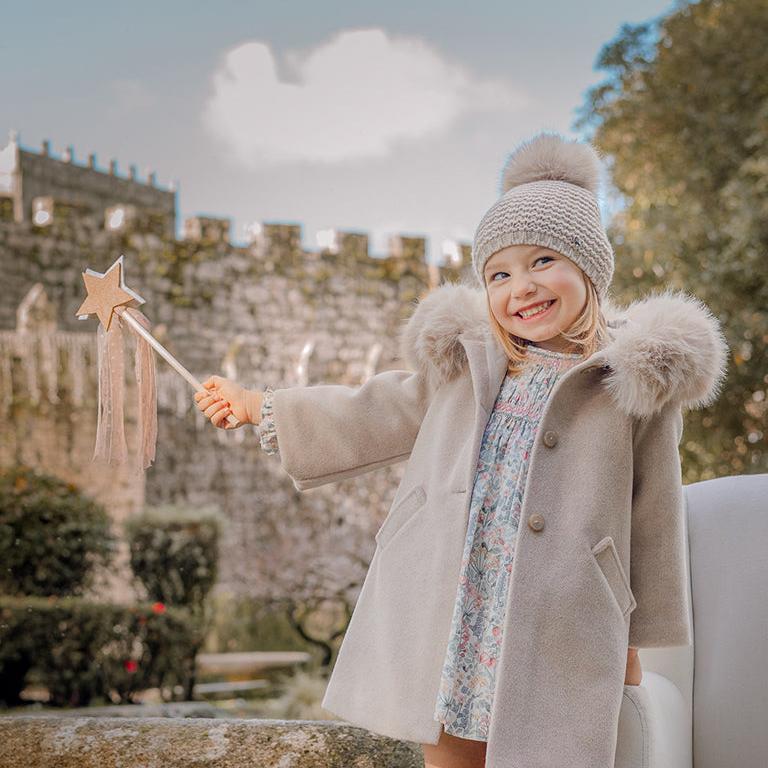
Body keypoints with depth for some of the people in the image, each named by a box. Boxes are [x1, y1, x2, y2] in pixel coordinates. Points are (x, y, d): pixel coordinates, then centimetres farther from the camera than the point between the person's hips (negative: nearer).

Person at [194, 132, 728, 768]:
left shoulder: (640, 380, 1)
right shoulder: (461, 363, 11)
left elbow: (651, 522, 5)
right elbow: (371, 414, 26)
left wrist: (633, 650, 9)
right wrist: (254, 404, 32)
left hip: (557, 649, -3)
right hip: (439, 638, 3)